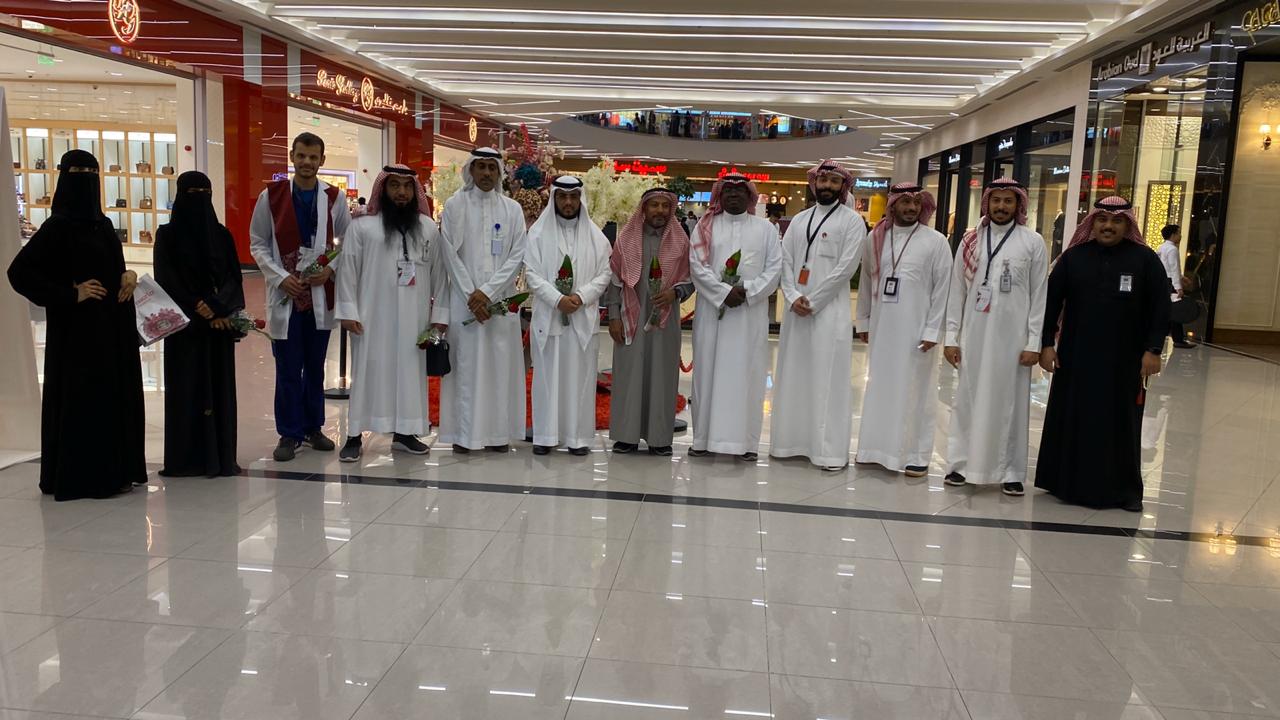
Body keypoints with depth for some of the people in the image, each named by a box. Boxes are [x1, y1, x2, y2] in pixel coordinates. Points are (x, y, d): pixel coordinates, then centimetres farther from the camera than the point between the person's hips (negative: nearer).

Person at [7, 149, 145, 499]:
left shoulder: (103, 224, 12)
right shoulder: (58, 226, -10)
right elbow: (19, 272, -15)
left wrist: (127, 276, 1)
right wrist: (71, 294, -17)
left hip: (112, 324, 8)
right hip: (78, 327, -8)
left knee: (116, 395, 10)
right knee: (82, 397, -3)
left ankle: (115, 470, 20)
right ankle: (82, 477, 6)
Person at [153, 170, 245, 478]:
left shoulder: (222, 234, 8)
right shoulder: (167, 234, 0)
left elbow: (233, 277, 3)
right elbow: (166, 279, -5)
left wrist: (219, 309, -13)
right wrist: (197, 308, -12)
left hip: (220, 322, 3)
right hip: (184, 323, -3)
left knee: (219, 386, 4)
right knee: (185, 387, -1)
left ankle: (220, 456, 10)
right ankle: (185, 458, 5)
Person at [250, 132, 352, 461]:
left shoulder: (335, 198, 4)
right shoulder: (271, 196, 2)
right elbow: (258, 244, 3)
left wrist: (330, 270, -9)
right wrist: (281, 277, -9)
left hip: (321, 294, 1)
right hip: (285, 293, -1)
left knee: (316, 366, 11)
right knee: (288, 368, 1)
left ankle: (313, 427, 23)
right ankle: (289, 434, 11)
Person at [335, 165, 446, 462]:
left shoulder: (428, 228, 7)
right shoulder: (362, 226, -1)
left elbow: (438, 272, 7)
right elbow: (348, 270, -2)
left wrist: (440, 312, 3)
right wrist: (347, 311, -7)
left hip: (414, 316, 3)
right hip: (373, 314, -2)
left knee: (410, 371, 7)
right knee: (368, 370, 1)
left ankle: (403, 432, 18)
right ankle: (355, 435, 8)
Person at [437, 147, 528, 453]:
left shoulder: (513, 209, 7)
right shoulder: (455, 205, 4)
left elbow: (518, 255, 0)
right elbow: (450, 254, -1)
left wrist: (487, 291, -9)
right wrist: (471, 295, -9)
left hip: (501, 298, 2)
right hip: (464, 298, -1)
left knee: (501, 362, 2)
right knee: (466, 362, -2)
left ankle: (498, 432, 9)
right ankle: (464, 433, 4)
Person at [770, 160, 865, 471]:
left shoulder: (852, 221, 0)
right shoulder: (799, 220, 15)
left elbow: (845, 267, -9)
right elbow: (785, 260, 8)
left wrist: (812, 301, -12)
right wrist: (792, 298, -8)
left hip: (830, 311, -5)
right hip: (796, 310, 5)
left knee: (828, 380, -4)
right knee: (792, 376, 8)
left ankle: (830, 449, 1)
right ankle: (791, 440, 17)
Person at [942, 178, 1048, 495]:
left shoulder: (1033, 242, 0)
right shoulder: (971, 240, 5)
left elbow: (1039, 295, 0)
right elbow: (957, 291, 6)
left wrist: (1034, 343, -5)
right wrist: (951, 337, 2)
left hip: (1013, 336, -1)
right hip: (974, 334, 2)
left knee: (1010, 402, 4)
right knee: (967, 398, 7)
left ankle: (1011, 471, 12)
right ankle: (961, 463, 17)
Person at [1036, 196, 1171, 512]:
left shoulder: (1145, 259, 0)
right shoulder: (1073, 257, 3)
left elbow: (1160, 307, -1)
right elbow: (1051, 301, 2)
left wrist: (1153, 350, -7)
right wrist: (1047, 343, -4)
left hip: (1124, 360, -1)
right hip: (1076, 356, 1)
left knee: (1121, 423, 5)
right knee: (1072, 419, 6)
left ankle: (1125, 489, 17)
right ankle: (1069, 482, 18)